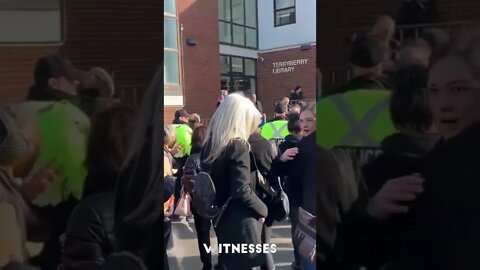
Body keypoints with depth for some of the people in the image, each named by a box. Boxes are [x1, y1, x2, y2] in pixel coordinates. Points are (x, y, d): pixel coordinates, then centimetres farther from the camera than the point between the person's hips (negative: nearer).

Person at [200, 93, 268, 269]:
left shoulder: (209, 145, 5)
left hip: (221, 218, 8)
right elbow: (241, 190, -23)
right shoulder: (238, 145, -17)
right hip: (240, 222, -7)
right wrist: (262, 209, -9)